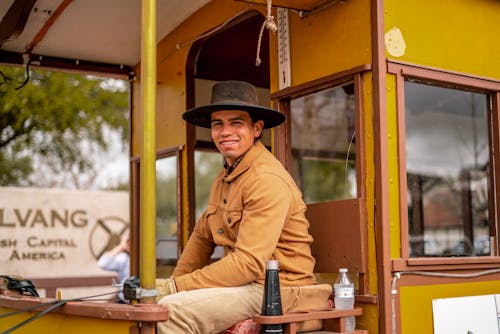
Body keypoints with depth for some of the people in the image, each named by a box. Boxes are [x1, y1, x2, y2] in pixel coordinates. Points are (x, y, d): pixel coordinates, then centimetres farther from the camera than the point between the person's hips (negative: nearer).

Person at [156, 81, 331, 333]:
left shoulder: (267, 180, -18)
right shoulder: (225, 175, 12)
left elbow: (250, 263, -24)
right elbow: (202, 236, 18)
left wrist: (177, 286, -22)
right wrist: (172, 282, 3)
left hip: (277, 287, -9)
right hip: (244, 281, 9)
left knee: (171, 310, -25)